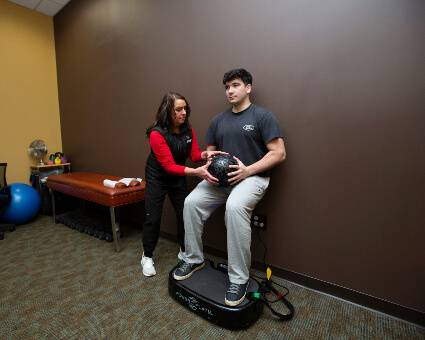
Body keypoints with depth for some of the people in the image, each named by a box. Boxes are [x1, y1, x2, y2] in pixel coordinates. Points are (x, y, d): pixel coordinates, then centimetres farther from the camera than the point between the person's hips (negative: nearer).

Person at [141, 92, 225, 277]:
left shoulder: (188, 129, -7)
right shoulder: (157, 134, -26)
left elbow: (194, 154, -8)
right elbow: (169, 166, -30)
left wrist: (206, 154, -31)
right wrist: (196, 172, -41)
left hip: (178, 178, 5)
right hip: (157, 178, -4)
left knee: (185, 214, 5)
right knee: (153, 218, 2)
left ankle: (184, 252, 27)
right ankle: (147, 257, 25)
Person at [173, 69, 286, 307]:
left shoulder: (262, 116, -3)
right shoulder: (219, 120, 15)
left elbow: (279, 153, -9)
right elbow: (209, 151, 18)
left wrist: (247, 170, -19)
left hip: (252, 177, -5)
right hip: (220, 179, 6)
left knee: (235, 206, -35)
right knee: (192, 202, -14)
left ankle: (239, 279, -17)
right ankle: (194, 260, 8)